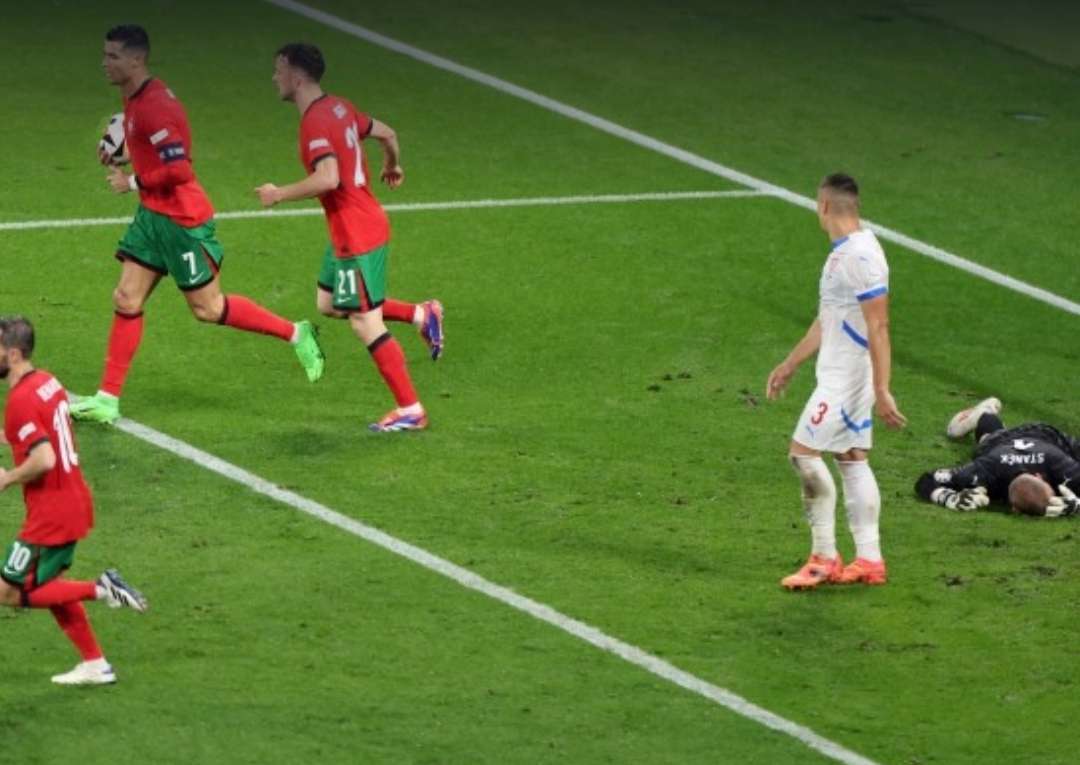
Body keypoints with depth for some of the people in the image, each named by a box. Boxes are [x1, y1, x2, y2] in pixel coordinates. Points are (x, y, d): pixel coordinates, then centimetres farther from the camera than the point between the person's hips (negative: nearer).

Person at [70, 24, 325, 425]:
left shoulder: (154, 106, -24)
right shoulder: (133, 100, 7)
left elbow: (177, 169, -26)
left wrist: (132, 182, -16)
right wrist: (120, 157, 7)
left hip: (181, 221, -10)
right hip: (153, 215, 10)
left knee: (208, 308, 1)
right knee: (126, 300, 6)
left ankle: (296, 335, 16)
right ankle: (107, 400, 8)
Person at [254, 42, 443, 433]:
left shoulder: (315, 123, -21)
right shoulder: (338, 108, 7)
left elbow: (327, 178, -33)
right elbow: (386, 133, 19)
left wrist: (279, 195, -21)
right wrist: (393, 167, 39)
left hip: (357, 238, -10)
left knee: (365, 323, -3)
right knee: (328, 303, 20)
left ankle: (411, 411, 3)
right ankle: (422, 315, 21)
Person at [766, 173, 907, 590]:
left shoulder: (861, 257, -20)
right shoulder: (842, 252, 13)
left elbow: (878, 328, -23)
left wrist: (882, 390, -26)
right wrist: (790, 364, 30)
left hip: (847, 378, -10)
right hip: (837, 373, 10)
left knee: (804, 453, -9)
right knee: (851, 459, 9)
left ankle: (824, 559, -4)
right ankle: (869, 560, 11)